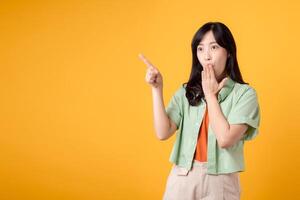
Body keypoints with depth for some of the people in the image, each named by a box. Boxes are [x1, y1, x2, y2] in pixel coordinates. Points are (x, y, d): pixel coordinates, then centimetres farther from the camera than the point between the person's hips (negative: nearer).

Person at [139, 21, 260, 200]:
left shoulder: (244, 94, -6)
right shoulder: (186, 93, 2)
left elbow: (225, 139, -17)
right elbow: (163, 133, -7)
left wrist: (210, 94, -9)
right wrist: (157, 89, -12)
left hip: (220, 182, -2)